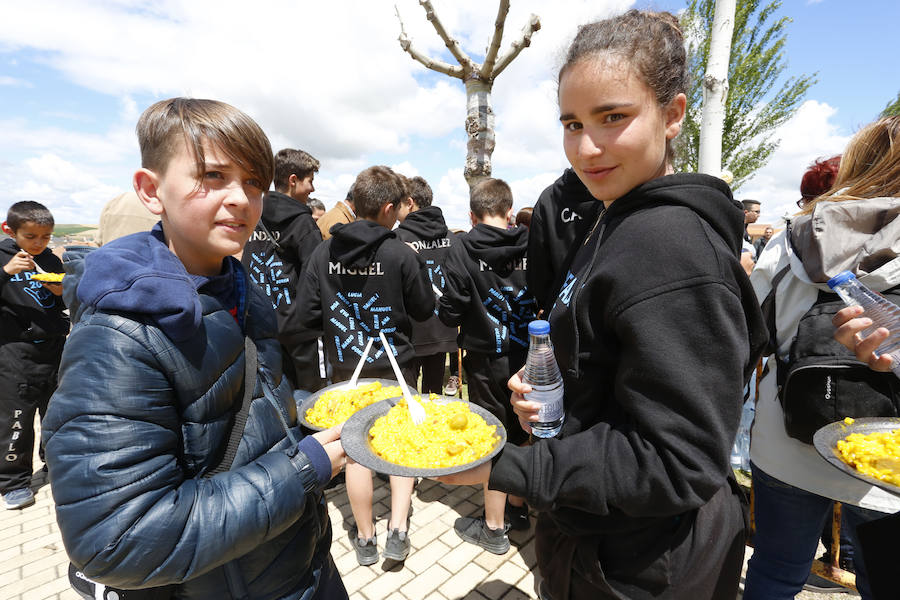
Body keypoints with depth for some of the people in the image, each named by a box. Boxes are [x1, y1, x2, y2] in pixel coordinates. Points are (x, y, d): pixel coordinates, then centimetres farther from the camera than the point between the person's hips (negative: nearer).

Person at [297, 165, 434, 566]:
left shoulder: (323, 251, -7)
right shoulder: (399, 253, -16)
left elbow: (308, 314, -5)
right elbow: (424, 310, -6)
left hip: (345, 367, 3)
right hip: (393, 364, -2)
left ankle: (365, 539, 31)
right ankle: (398, 530, 20)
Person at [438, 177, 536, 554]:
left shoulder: (463, 251, -15)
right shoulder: (531, 247, -6)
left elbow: (450, 313, -13)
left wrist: (444, 308, 8)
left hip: (487, 358, -4)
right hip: (527, 356, 4)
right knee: (519, 435, 20)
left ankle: (494, 527, 28)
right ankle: (517, 507, 41)